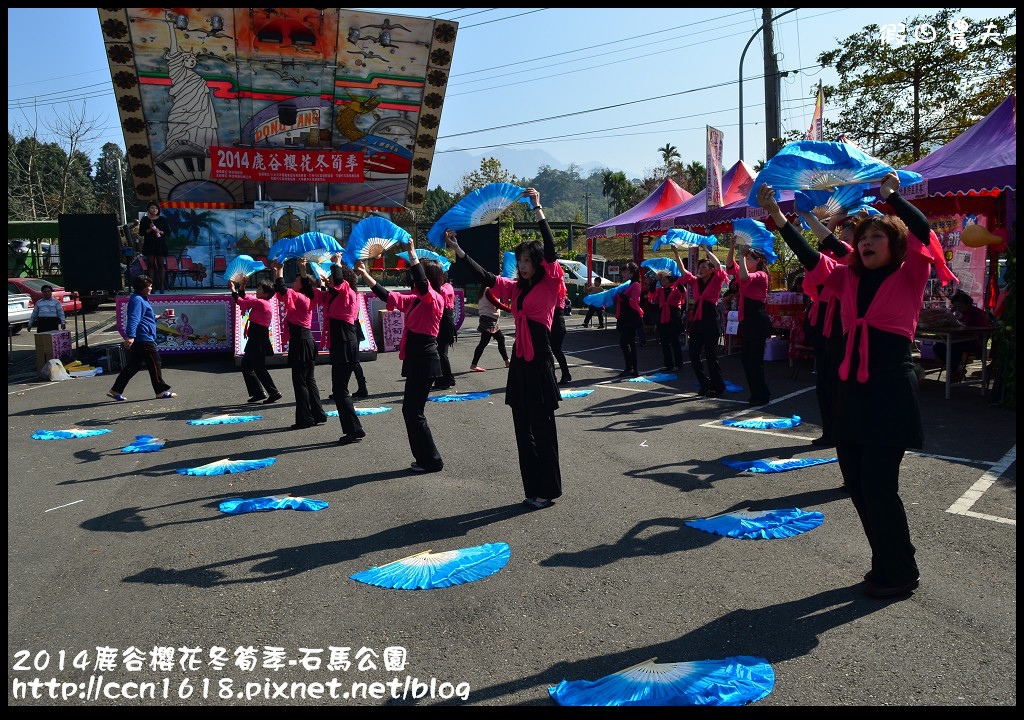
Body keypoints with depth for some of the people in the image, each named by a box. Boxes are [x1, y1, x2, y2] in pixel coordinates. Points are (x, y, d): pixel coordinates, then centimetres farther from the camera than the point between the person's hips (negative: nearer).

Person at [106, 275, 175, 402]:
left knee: (133, 366, 11)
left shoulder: (142, 299, 19)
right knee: (154, 363, -1)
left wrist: (159, 316, 36)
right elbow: (133, 319, -26)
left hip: (137, 340, 10)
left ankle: (115, 391, 12)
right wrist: (131, 336, -34)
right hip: (144, 339, -10)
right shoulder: (137, 300, -14)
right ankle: (161, 391, 7)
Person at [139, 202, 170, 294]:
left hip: (161, 244, 0)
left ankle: (161, 286, -1)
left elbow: (168, 231, 6)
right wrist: (150, 229, -12)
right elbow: (141, 232, 3)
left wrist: (160, 232, -11)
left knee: (161, 265, -2)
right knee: (150, 265, -1)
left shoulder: (163, 219, 8)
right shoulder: (144, 220, 8)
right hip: (149, 244, 0)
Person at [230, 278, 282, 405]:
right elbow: (244, 299, 22)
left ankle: (274, 393, -3)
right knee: (246, 366, 14)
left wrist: (233, 289, 3)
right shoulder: (260, 303, 14)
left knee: (259, 368, -6)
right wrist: (242, 286, 14)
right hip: (256, 339, 10)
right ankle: (259, 393, 17)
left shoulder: (260, 303, -16)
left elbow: (240, 301, -11)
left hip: (258, 340, -10)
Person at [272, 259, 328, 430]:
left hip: (300, 343, -9)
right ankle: (318, 415, 19)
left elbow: (282, 289, -17)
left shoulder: (299, 297, -12)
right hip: (306, 341, 9)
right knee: (309, 380, 14)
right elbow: (282, 291, 21)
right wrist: (276, 271, 18)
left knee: (300, 381, -4)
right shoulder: (304, 299, 12)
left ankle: (305, 419, -1)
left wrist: (279, 270, -3)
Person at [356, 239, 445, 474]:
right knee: (411, 410, 12)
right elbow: (387, 296, 16)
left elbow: (422, 282, -32)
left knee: (414, 411, -5)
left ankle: (432, 460, 5)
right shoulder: (414, 300, 12)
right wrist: (365, 274, 13)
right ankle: (425, 458, 20)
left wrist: (412, 253, -30)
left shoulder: (435, 300, -12)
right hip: (416, 359, 9)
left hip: (425, 360, -9)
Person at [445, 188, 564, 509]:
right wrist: (457, 249, 5)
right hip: (519, 362, 7)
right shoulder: (515, 288, 13)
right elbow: (485, 277, 11)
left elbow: (550, 250, -17)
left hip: (539, 362, -7)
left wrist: (538, 209, -20)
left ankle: (548, 490, 10)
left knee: (543, 428, -1)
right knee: (523, 428, 10)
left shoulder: (550, 285, -4)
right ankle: (533, 489, 19)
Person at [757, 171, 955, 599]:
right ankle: (886, 565, 26)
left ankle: (899, 572, 14)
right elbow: (812, 261, 5)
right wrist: (778, 216, -1)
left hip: (892, 392, -6)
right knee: (857, 484, 10)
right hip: (853, 391, 6)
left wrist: (892, 195, -15)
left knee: (878, 485, -5)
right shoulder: (850, 280, 13)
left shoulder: (909, 276, 0)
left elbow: (923, 234, -17)